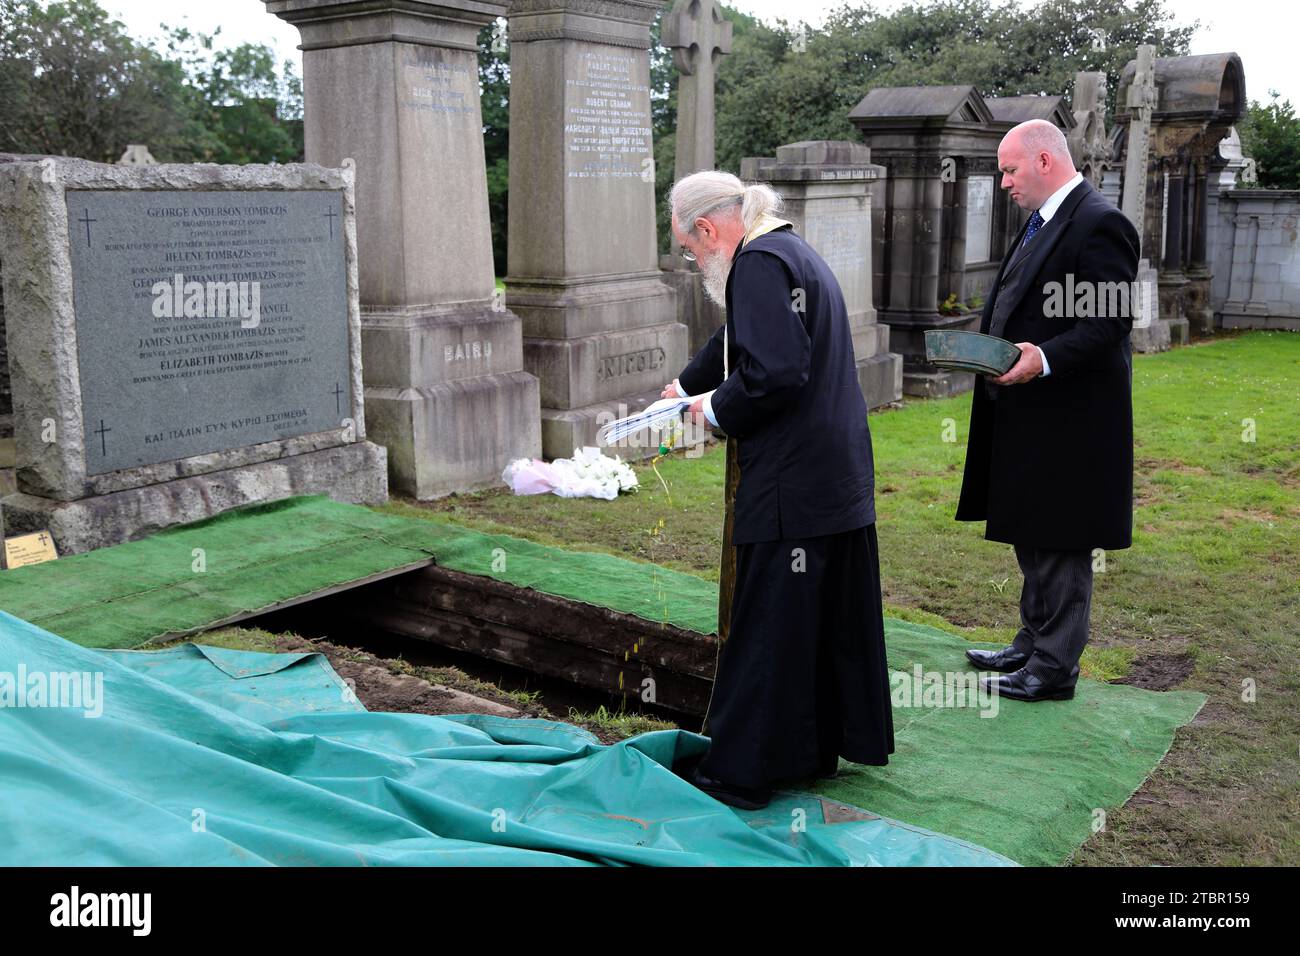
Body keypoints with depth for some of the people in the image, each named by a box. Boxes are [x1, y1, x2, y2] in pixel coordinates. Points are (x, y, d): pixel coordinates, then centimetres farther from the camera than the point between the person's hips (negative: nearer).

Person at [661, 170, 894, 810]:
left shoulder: (759, 264, -15)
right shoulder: (791, 251, 17)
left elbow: (773, 371, -25)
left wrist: (718, 410, -9)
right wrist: (685, 385, 41)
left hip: (790, 487, -10)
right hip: (840, 476, 10)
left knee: (766, 630, 0)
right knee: (832, 618, 17)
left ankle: (739, 774, 12)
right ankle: (818, 748, 32)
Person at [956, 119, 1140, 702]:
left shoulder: (1099, 223, -14)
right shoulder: (1042, 222, 16)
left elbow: (1111, 321, -21)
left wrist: (1045, 359, -30)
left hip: (1066, 418, -10)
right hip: (1027, 414, 10)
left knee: (1060, 545, -1)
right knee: (1031, 539, 19)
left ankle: (1053, 669, 9)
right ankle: (1033, 645, 33)